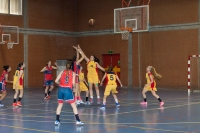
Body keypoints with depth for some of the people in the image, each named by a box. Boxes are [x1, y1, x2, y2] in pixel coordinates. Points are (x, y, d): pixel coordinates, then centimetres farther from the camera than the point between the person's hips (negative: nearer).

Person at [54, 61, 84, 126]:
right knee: (73, 105, 2)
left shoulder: (62, 72, 11)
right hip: (68, 89, -3)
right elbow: (73, 83, -1)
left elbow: (56, 81, 5)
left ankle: (57, 120, 16)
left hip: (61, 89, 3)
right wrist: (73, 86, 21)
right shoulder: (73, 73, 7)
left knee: (60, 105, 16)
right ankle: (78, 120, -2)